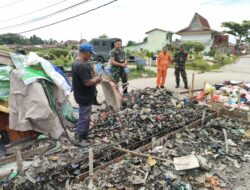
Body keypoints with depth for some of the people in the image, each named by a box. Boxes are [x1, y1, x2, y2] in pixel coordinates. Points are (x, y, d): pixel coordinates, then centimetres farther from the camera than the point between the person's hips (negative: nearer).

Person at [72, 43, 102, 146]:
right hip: (84, 96, -11)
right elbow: (87, 82, -27)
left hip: (83, 95, 11)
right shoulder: (82, 65, -26)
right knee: (84, 118, 2)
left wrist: (93, 78, 6)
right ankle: (78, 139, 15)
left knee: (85, 117, 21)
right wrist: (96, 79, -10)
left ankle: (84, 136, 34)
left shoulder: (76, 62, 9)